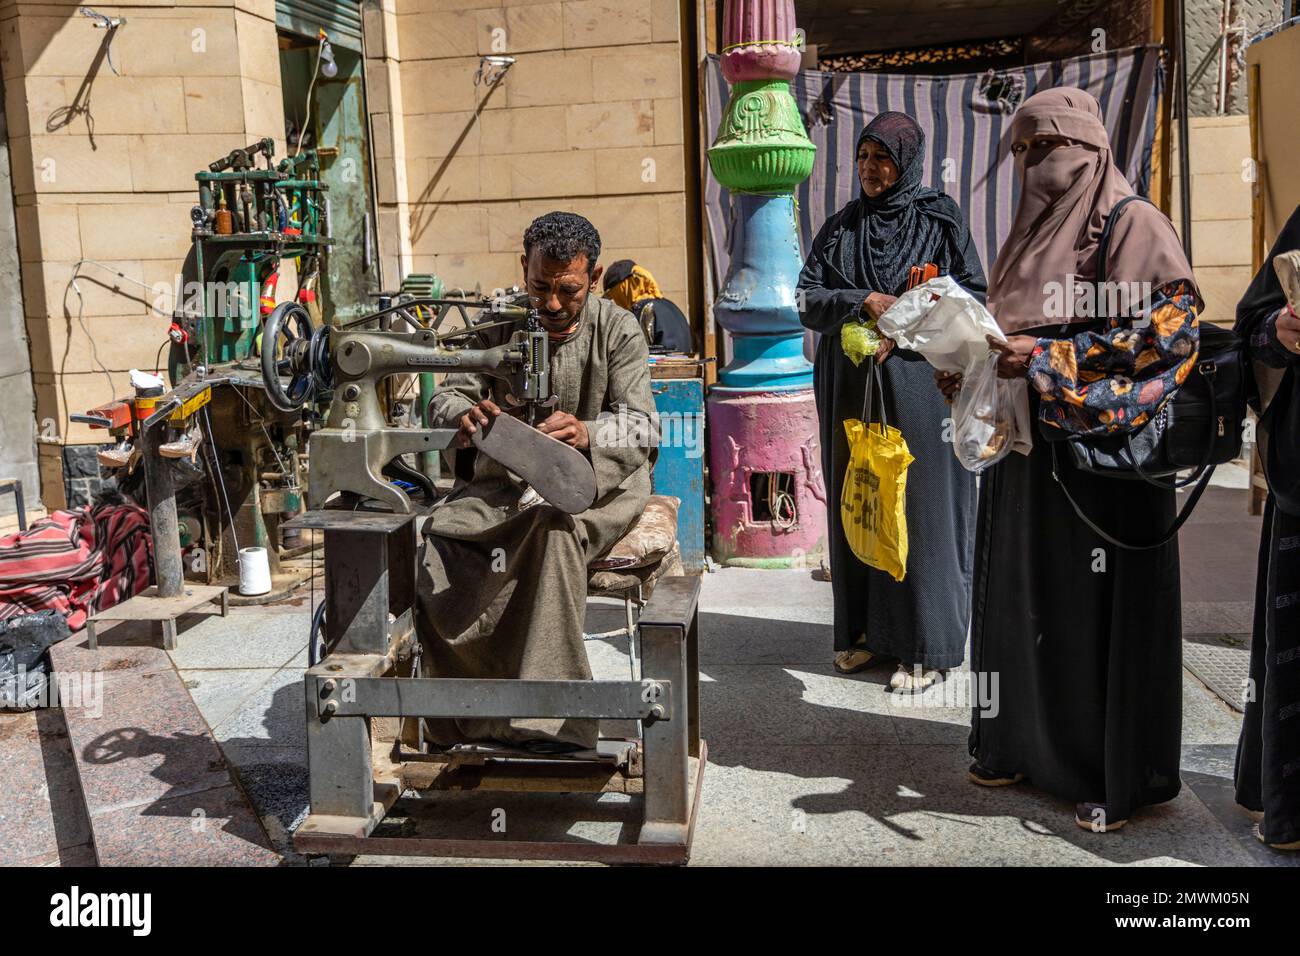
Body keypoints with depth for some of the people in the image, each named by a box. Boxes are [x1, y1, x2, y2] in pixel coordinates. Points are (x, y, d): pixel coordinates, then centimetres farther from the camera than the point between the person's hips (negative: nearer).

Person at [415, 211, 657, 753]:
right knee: (440, 539, -27)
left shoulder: (618, 331, -1)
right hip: (506, 483, 3)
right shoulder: (499, 326, 8)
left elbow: (641, 428, -11)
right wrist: (465, 415, -26)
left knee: (554, 526, -38)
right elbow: (445, 399, 2)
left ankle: (549, 716, -33)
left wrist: (587, 434, -35)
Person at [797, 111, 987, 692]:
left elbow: (974, 296, -2)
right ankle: (868, 630, 18)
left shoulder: (940, 220, 1)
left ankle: (926, 645, 6)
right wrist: (864, 301, -13)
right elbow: (808, 299, 4)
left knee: (919, 508, -3)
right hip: (851, 387, 4)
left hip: (919, 383, -4)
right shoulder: (841, 227, 11)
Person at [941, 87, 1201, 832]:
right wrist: (970, 370, 1)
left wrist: (1049, 360, -20)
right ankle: (1031, 743, 24)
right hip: (1029, 445, 7)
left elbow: (1171, 326, -16)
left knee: (1102, 604, -2)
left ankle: (1119, 773, 10)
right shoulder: (1033, 232, 17)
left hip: (1103, 445, -7)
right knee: (1026, 596, 10)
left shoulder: (1132, 223, -6)